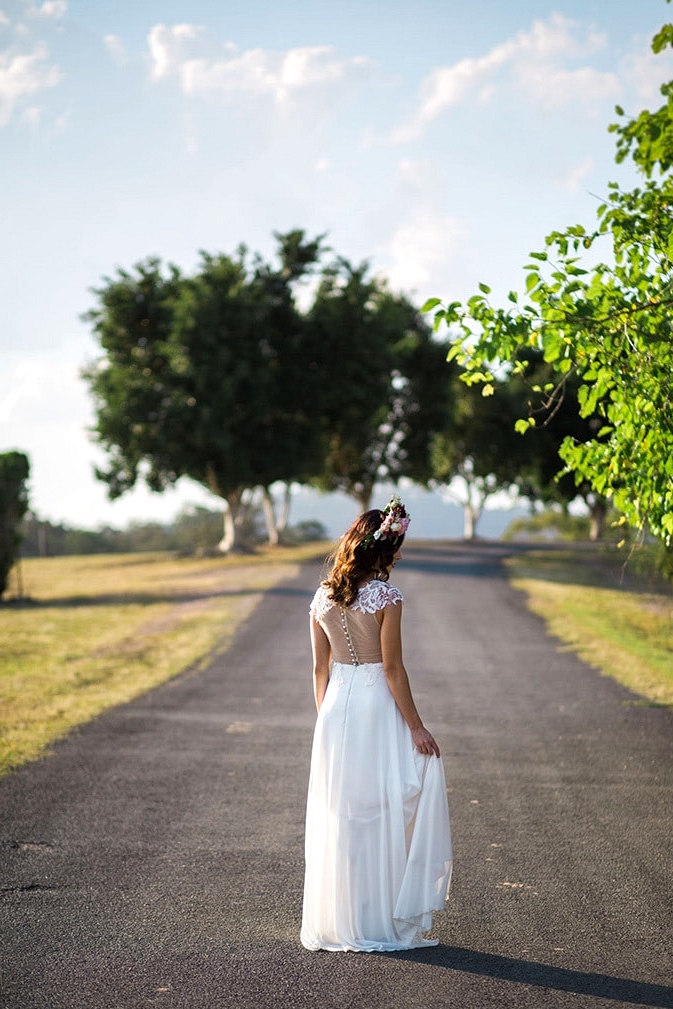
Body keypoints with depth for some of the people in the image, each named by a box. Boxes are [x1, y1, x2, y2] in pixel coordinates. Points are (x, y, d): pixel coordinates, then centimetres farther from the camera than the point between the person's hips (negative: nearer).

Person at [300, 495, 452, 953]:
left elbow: (320, 667, 9)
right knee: (384, 811, 3)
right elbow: (392, 669, -13)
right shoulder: (387, 597, -13)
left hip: (336, 709, 6)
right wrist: (416, 726, -7)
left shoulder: (323, 598, 4)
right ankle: (382, 922, 6)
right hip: (378, 708, -6)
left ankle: (338, 921, 19)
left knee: (340, 814, 12)